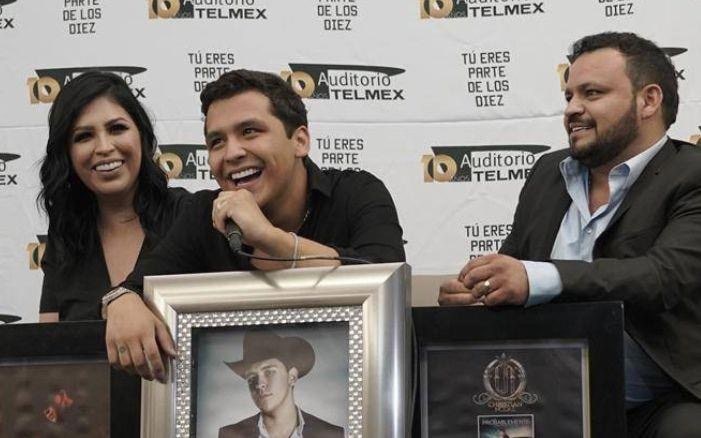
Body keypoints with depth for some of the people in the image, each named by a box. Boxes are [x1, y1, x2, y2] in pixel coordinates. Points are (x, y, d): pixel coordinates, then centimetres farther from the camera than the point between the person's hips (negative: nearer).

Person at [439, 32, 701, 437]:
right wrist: (474, 288, -8)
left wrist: (537, 280, -35)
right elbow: (511, 269, 19)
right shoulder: (548, 173, 17)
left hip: (663, 404, -5)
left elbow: (666, 274, -21)